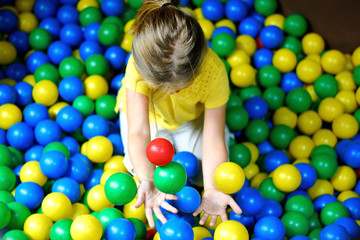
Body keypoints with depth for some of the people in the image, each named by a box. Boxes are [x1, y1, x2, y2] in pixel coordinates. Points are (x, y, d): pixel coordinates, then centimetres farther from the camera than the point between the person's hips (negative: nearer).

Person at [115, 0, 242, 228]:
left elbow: (213, 140, -35)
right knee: (149, 170, -12)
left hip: (192, 116, 1)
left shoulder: (214, 71, -40)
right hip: (148, 114, 0)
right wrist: (147, 181, -61)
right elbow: (138, 132, -44)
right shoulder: (139, 65, -43)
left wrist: (211, 190, -52)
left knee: (208, 171, -6)